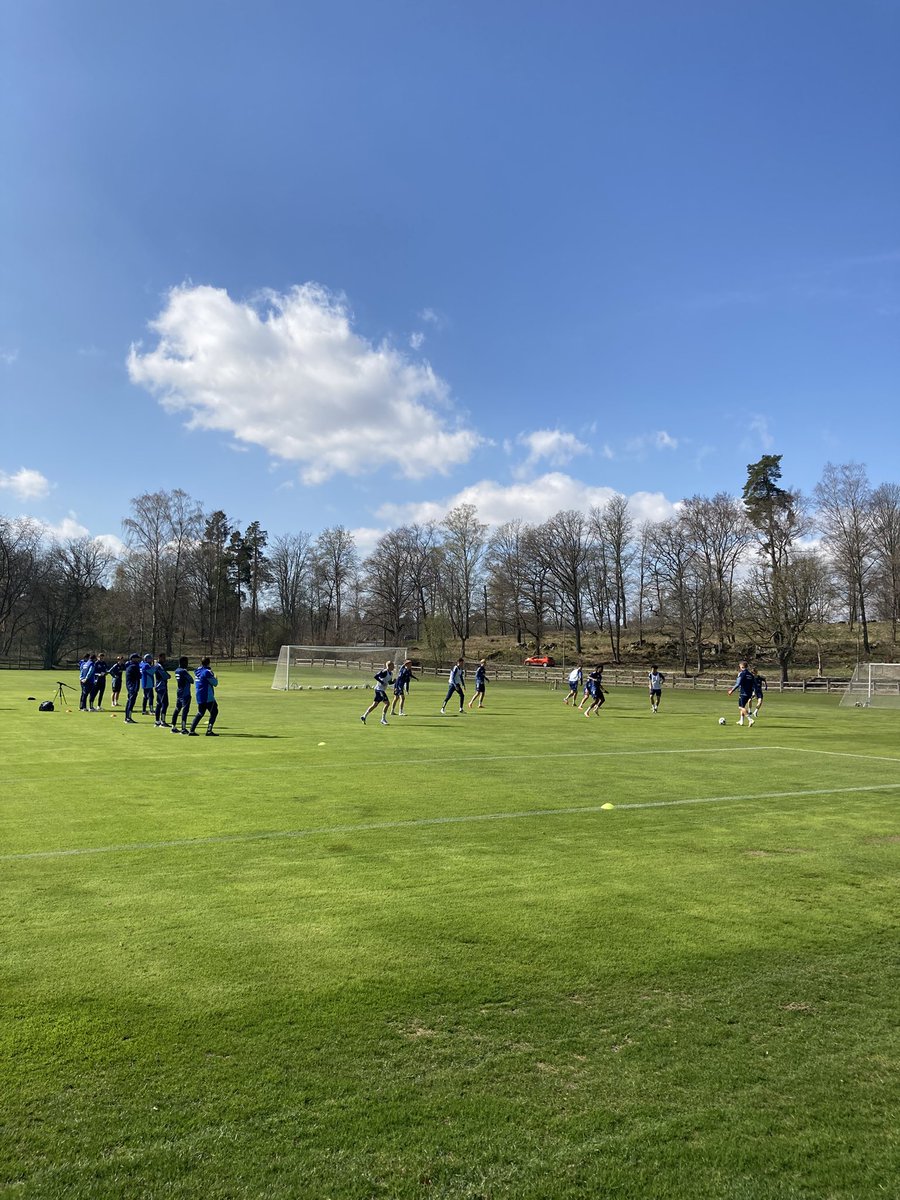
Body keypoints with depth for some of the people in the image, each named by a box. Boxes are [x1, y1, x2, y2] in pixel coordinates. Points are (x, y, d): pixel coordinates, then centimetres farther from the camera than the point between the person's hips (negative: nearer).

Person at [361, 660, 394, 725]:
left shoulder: (391, 673, 12)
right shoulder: (385, 672, -16)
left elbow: (389, 682, 22)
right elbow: (376, 676, -21)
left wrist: (393, 681, 1)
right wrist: (382, 682, -22)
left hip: (382, 690, 10)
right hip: (379, 689, -10)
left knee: (375, 705, 10)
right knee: (387, 703, -14)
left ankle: (364, 716, 16)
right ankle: (383, 719, -9)